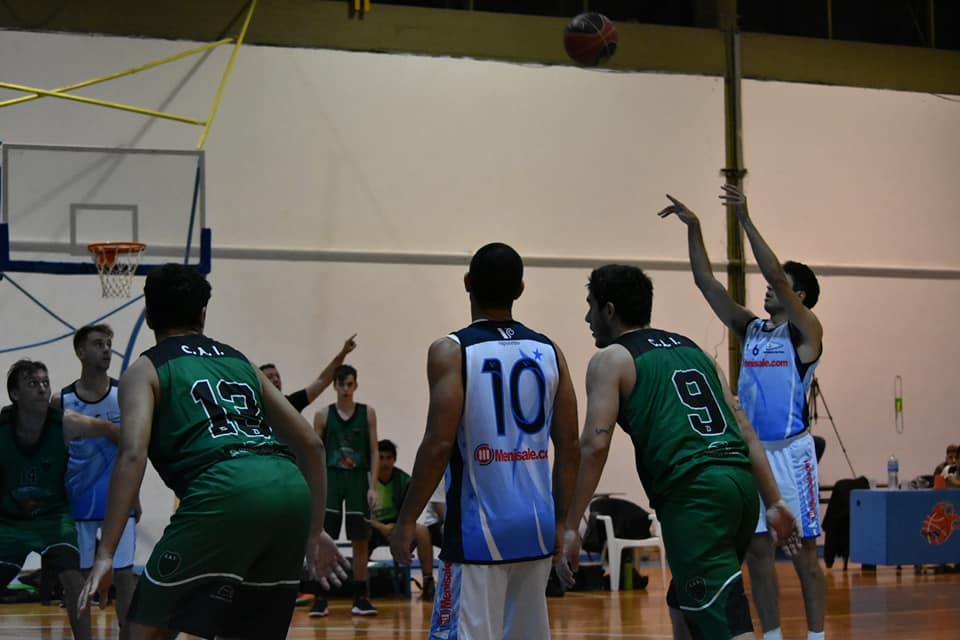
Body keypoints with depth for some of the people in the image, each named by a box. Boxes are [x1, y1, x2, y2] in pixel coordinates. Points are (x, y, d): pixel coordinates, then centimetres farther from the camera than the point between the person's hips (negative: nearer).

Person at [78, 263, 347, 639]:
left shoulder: (145, 370, 16)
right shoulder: (240, 362, 31)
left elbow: (132, 454, -3)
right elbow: (310, 445, 28)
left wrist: (105, 554, -5)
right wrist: (315, 531, 33)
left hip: (225, 491, -5)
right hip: (291, 489, 6)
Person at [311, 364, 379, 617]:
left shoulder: (367, 413, 4)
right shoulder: (323, 415, 3)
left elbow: (374, 451, 4)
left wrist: (372, 486, -4)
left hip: (358, 479, 0)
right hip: (330, 478, 0)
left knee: (360, 540, 2)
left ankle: (360, 598, 10)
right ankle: (321, 598, 1)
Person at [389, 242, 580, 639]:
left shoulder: (451, 351, -8)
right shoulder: (549, 352, 7)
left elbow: (439, 444, -14)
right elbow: (570, 449, 8)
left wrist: (407, 520, -6)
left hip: (479, 530, -5)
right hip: (536, 526, 5)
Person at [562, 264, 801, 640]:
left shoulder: (610, 360, 5)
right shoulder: (691, 348, 25)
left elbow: (595, 445, -6)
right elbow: (744, 429, 20)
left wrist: (571, 526, -4)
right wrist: (774, 502, 20)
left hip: (693, 494, -7)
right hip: (740, 482, 8)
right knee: (685, 607, 25)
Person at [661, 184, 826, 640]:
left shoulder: (806, 332, -5)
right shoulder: (751, 328, 12)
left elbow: (777, 276, -18)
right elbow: (707, 283, 9)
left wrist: (745, 220, -19)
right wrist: (694, 228, 0)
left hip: (790, 452, -6)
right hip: (751, 451, 6)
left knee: (804, 552, 0)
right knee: (758, 550, 6)